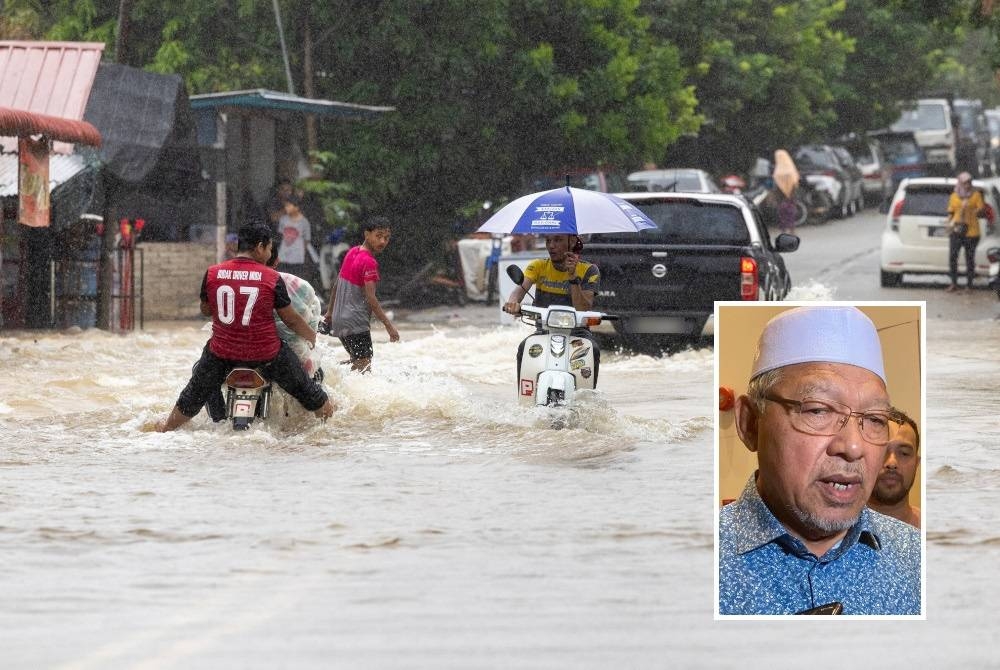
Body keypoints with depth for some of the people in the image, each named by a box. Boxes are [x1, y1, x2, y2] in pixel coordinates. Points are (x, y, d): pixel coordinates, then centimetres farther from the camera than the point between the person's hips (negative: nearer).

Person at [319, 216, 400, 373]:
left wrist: (329, 312, 27)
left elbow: (336, 285, 18)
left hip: (339, 319, 10)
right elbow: (370, 298, -22)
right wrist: (388, 325, -21)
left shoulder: (352, 252, 9)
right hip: (356, 322, -10)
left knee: (358, 363, 21)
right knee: (364, 366, -10)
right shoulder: (369, 262, -17)